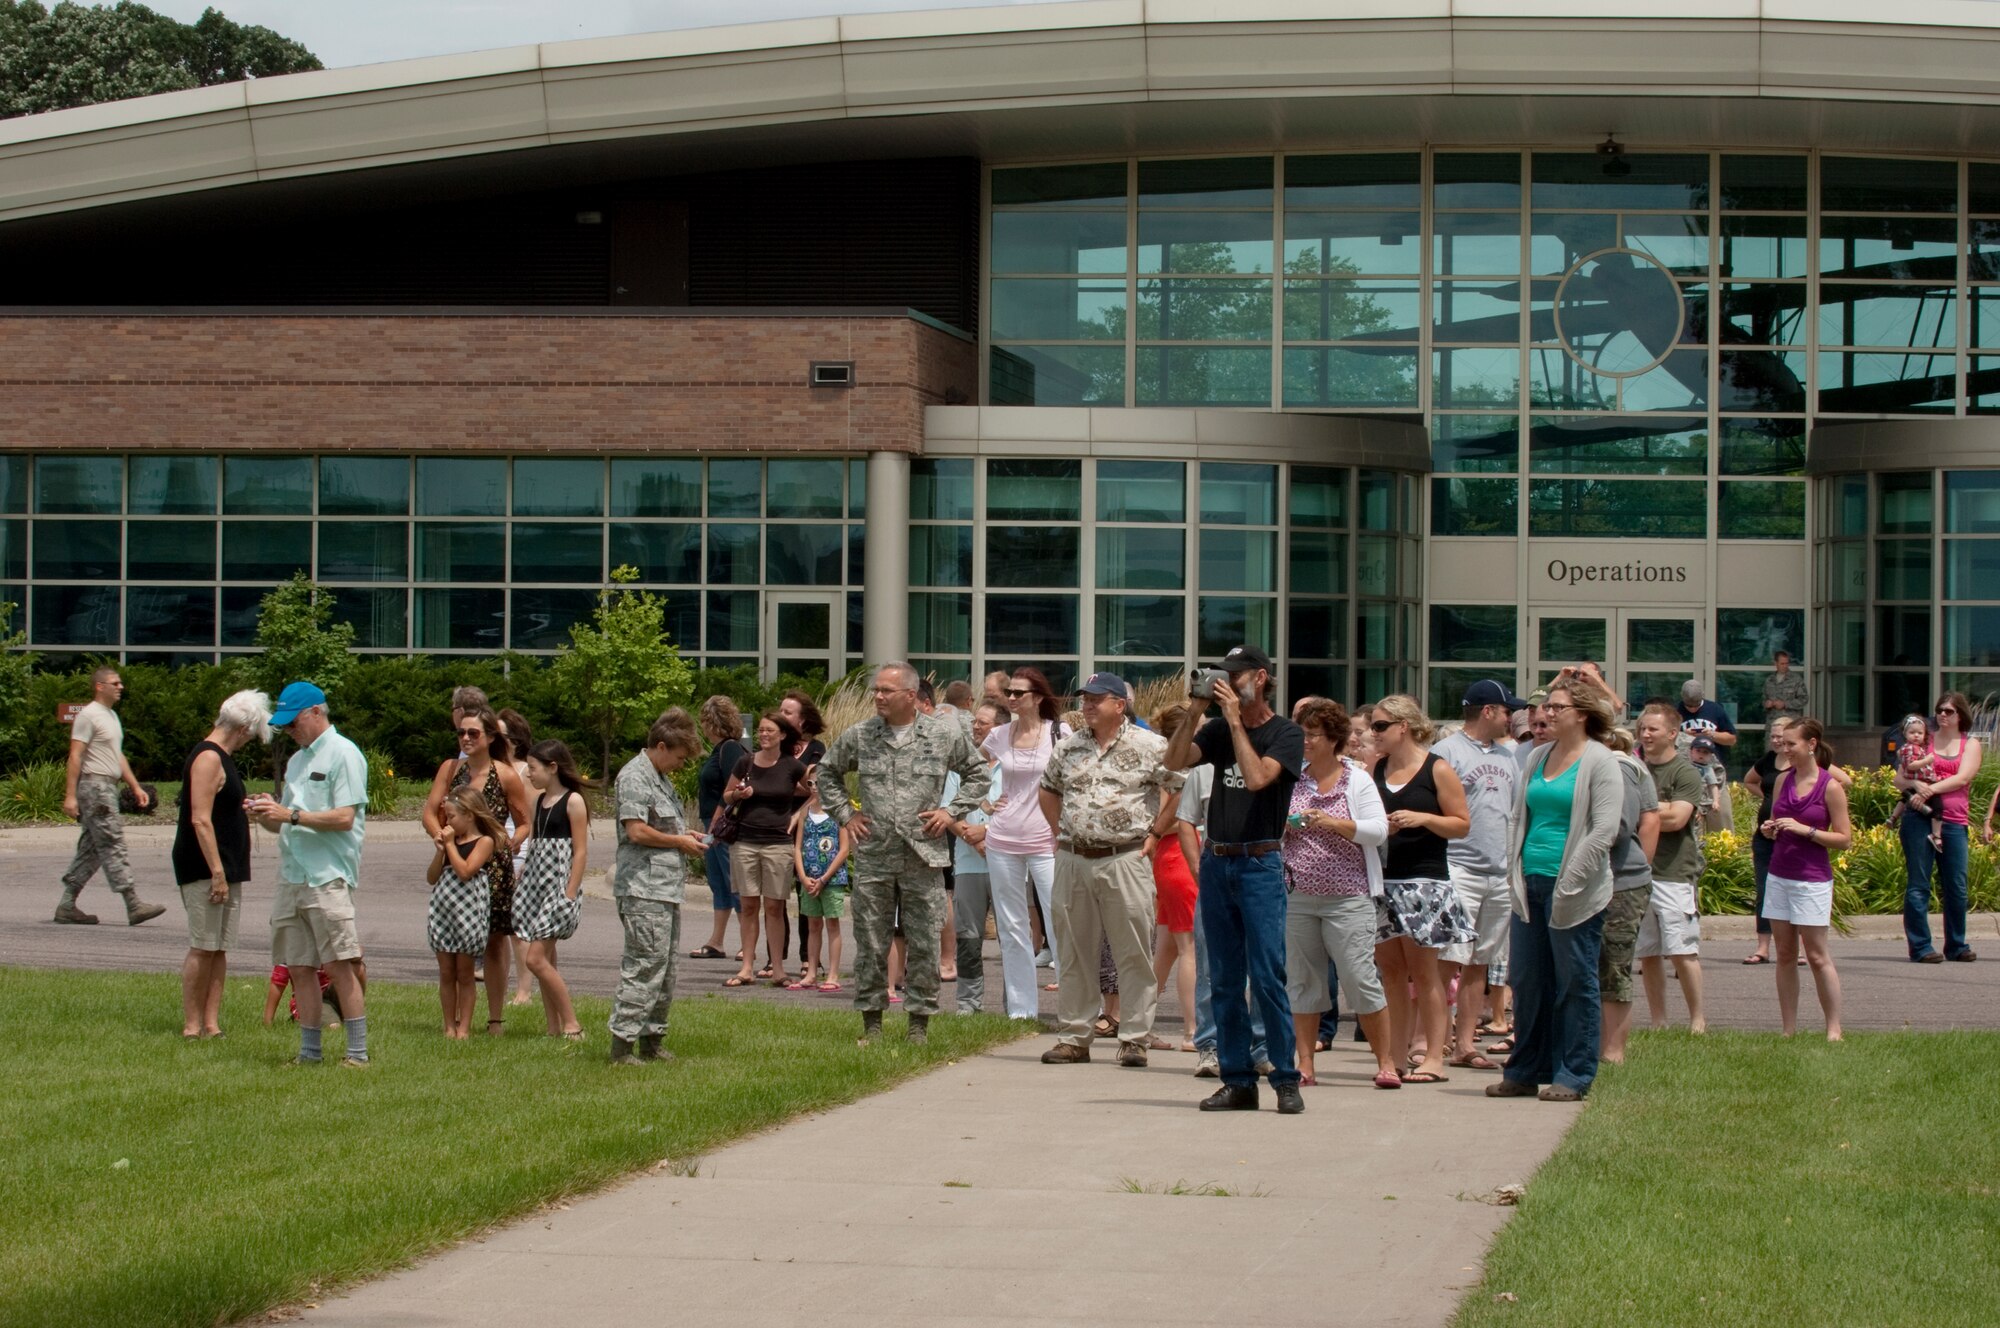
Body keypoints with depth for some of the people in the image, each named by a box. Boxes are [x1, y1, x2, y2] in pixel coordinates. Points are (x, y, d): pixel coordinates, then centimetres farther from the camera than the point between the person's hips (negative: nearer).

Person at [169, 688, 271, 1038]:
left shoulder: (221, 758, 17)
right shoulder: (208, 759, -14)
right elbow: (200, 820, -21)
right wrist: (217, 872, -23)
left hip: (227, 869, 10)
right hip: (205, 870, -10)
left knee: (219, 950, 8)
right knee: (203, 948, -7)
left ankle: (212, 1023, 10)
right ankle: (192, 1026, -3)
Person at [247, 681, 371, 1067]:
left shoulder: (343, 754, -6)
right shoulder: (297, 760, 21)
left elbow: (344, 818, -15)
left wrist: (291, 814, -17)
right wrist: (267, 815, 2)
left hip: (329, 876, -8)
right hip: (292, 876, 8)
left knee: (338, 964, -10)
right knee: (298, 966, 7)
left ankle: (358, 1052, -6)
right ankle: (309, 1051, 13)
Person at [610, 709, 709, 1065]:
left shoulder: (661, 778, 21)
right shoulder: (635, 777, -12)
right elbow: (637, 831, -20)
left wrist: (685, 834, 15)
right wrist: (680, 842, -9)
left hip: (667, 888, 11)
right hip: (644, 890, -11)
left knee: (666, 967, 12)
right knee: (646, 965, -12)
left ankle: (652, 1040, 19)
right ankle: (622, 1044, -11)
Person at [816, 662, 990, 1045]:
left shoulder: (944, 735, 1)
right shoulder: (859, 736, 5)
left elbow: (978, 773, 13)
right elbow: (827, 773, 20)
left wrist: (952, 812, 3)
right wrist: (845, 815, 9)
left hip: (924, 856, -1)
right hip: (873, 858, 1)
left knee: (924, 944, 2)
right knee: (870, 944, 4)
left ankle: (920, 1021, 10)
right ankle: (871, 1020, 12)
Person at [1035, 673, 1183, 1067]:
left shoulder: (1149, 746, -4)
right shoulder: (1068, 748, 11)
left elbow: (1181, 787, -1)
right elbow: (1049, 791, 25)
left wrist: (1155, 834, -3)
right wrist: (1060, 833, 14)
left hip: (1126, 860, -4)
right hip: (1074, 860, 4)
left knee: (1134, 953, -3)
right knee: (1073, 952, 8)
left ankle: (1134, 1038, 1)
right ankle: (1073, 1037, 15)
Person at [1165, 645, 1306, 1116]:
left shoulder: (1286, 733, -1)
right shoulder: (1218, 730, 13)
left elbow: (1257, 777, -17)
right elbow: (1174, 762, 2)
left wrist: (1235, 721, -13)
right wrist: (1194, 714, -7)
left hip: (1260, 864, -5)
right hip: (1216, 861, 5)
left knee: (1267, 976, -9)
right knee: (1224, 979, 5)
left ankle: (1286, 1080, -4)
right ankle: (1237, 1080, 10)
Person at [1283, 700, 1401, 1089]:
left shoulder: (1358, 780, 1)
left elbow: (1379, 831, -7)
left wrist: (1333, 823, -18)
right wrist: (1284, 825, -6)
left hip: (1348, 899, -3)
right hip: (1298, 898, 3)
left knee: (1360, 978, -6)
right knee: (1301, 980, 4)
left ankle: (1385, 1061, 2)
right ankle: (1305, 1064, 10)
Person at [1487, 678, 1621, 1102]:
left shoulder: (1600, 761, -7)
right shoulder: (1541, 758, 14)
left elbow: (1604, 829, -13)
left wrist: (1569, 883, -16)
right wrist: (1515, 869, 8)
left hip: (1574, 892, -7)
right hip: (1531, 886, 7)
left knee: (1575, 982, 0)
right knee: (1527, 979, 10)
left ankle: (1573, 1076, 6)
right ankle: (1525, 1071, 19)